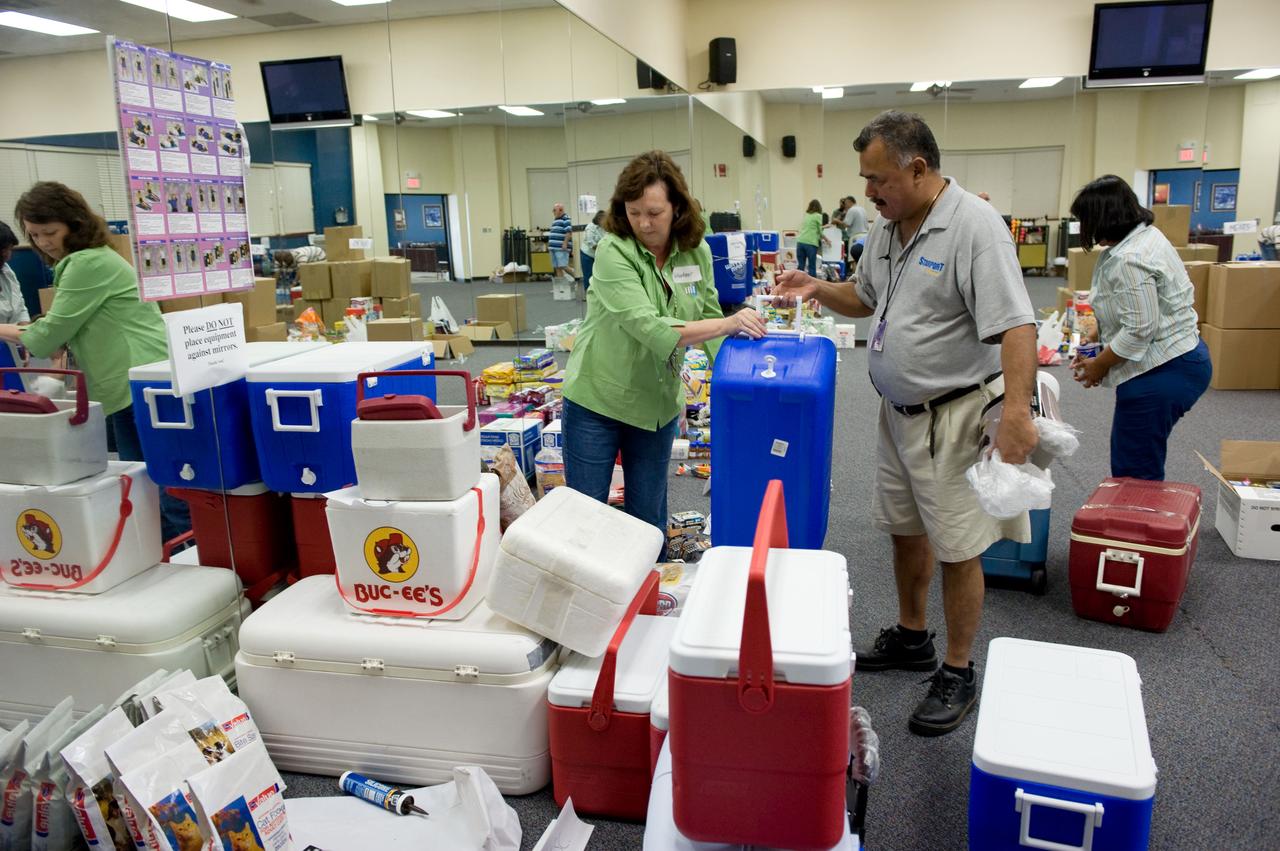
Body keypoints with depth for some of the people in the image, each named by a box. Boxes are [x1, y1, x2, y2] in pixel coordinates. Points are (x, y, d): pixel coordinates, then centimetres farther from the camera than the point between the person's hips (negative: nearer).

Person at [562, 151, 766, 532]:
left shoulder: (697, 252, -2)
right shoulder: (613, 251, -19)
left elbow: (708, 320, 6)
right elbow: (647, 328, -29)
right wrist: (728, 324, -34)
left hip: (658, 404, 4)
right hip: (597, 400, -4)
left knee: (648, 516, 15)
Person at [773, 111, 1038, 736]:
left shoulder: (974, 227, -20)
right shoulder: (888, 227, 7)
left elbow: (1015, 325, -26)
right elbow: (864, 298, 22)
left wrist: (1016, 410, -35)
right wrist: (816, 290, 4)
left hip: (954, 415, -8)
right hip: (899, 410, 9)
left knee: (956, 549, 3)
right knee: (904, 530, 20)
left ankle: (958, 674, 20)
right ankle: (911, 638, 40)